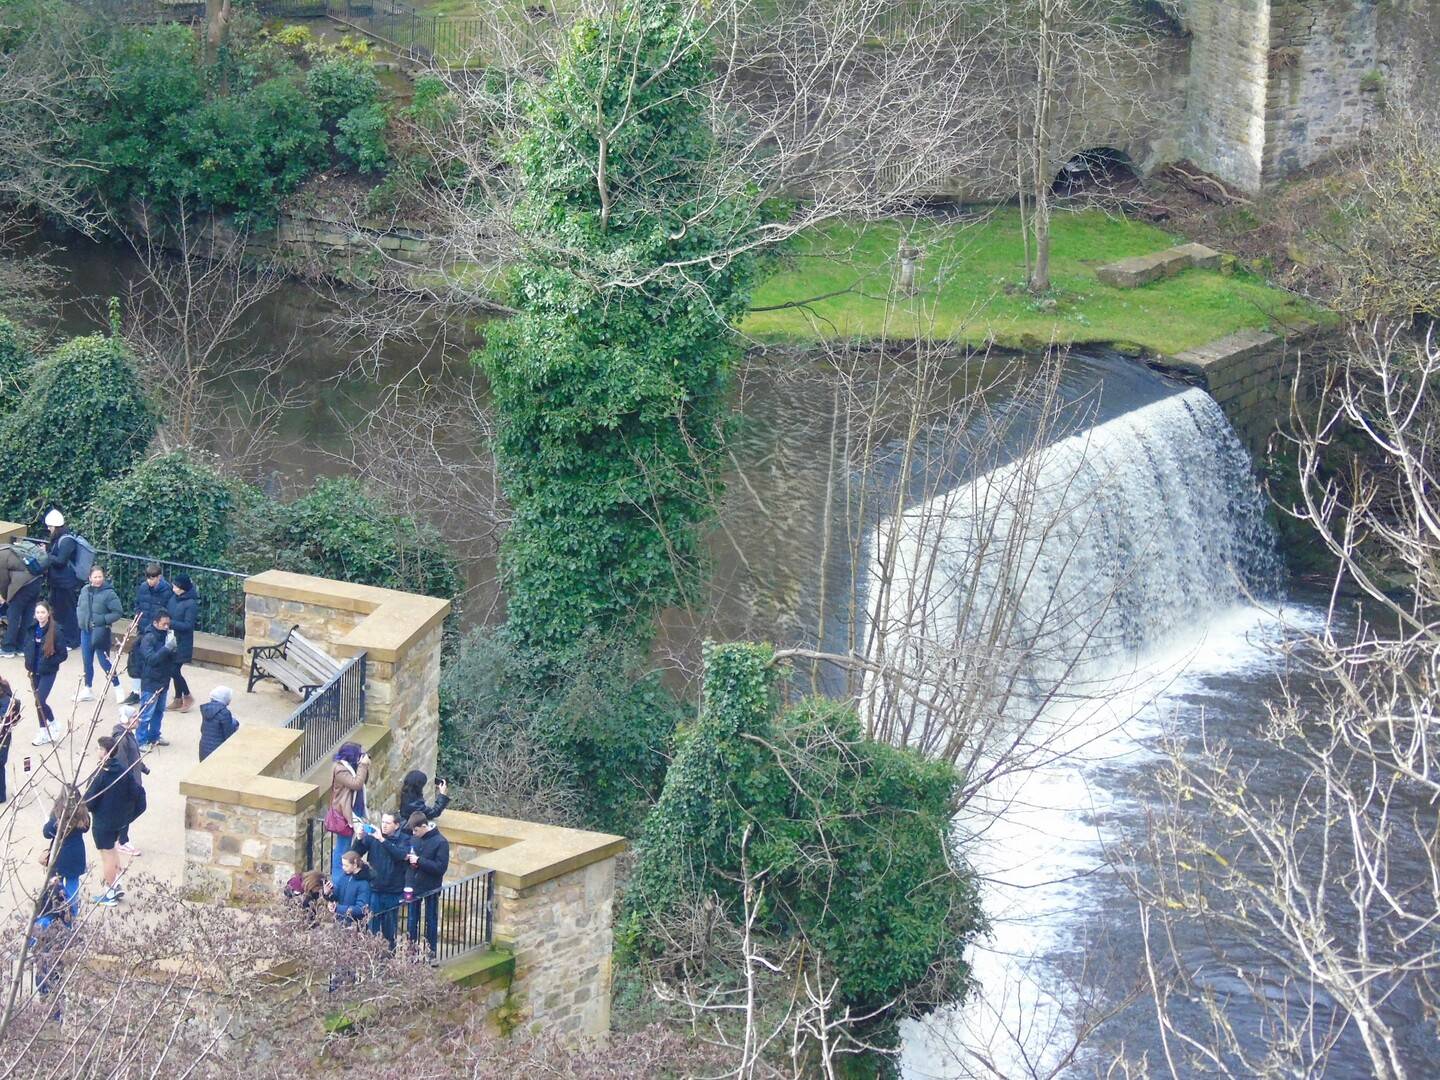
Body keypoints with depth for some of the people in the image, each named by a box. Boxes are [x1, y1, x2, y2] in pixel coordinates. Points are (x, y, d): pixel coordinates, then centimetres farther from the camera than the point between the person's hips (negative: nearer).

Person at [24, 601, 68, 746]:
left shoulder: (55, 632, -14)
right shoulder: (32, 630, 3)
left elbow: (63, 654, -11)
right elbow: (27, 647, 19)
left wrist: (48, 663, -16)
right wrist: (29, 663, 4)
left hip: (48, 672, -6)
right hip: (35, 672, 6)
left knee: (40, 701, -12)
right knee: (39, 702, 10)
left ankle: (55, 725, 11)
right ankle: (44, 732, 21)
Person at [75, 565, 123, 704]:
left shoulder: (108, 593, -14)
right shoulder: (85, 591, 2)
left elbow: (117, 613, -12)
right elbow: (79, 606, 18)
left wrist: (103, 620, -19)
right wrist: (81, 618, 1)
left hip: (100, 633, -5)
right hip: (86, 631, 5)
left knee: (104, 662, -2)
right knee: (87, 662, 13)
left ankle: (117, 688, 14)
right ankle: (87, 690, 26)